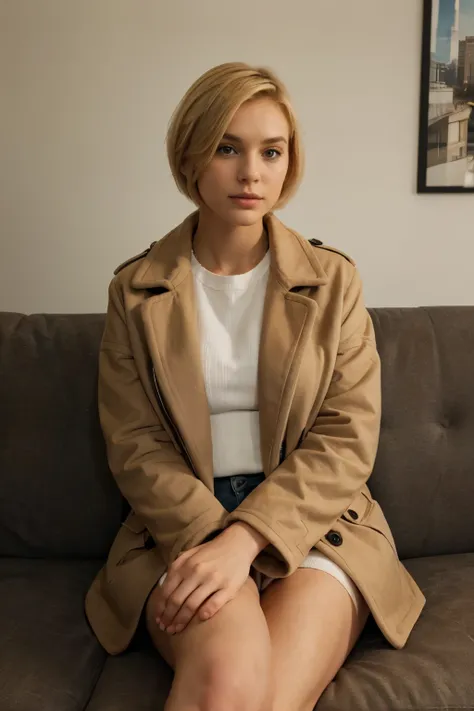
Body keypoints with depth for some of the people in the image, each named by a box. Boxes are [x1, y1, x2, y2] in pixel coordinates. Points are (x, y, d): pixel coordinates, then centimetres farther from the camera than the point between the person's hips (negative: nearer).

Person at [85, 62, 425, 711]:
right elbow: (135, 443, 1)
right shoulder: (137, 291, 4)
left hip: (312, 521, 1)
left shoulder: (333, 280, 3)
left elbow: (347, 439, -3)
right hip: (182, 526, 0)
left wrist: (245, 538, -16)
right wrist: (212, 535, -16)